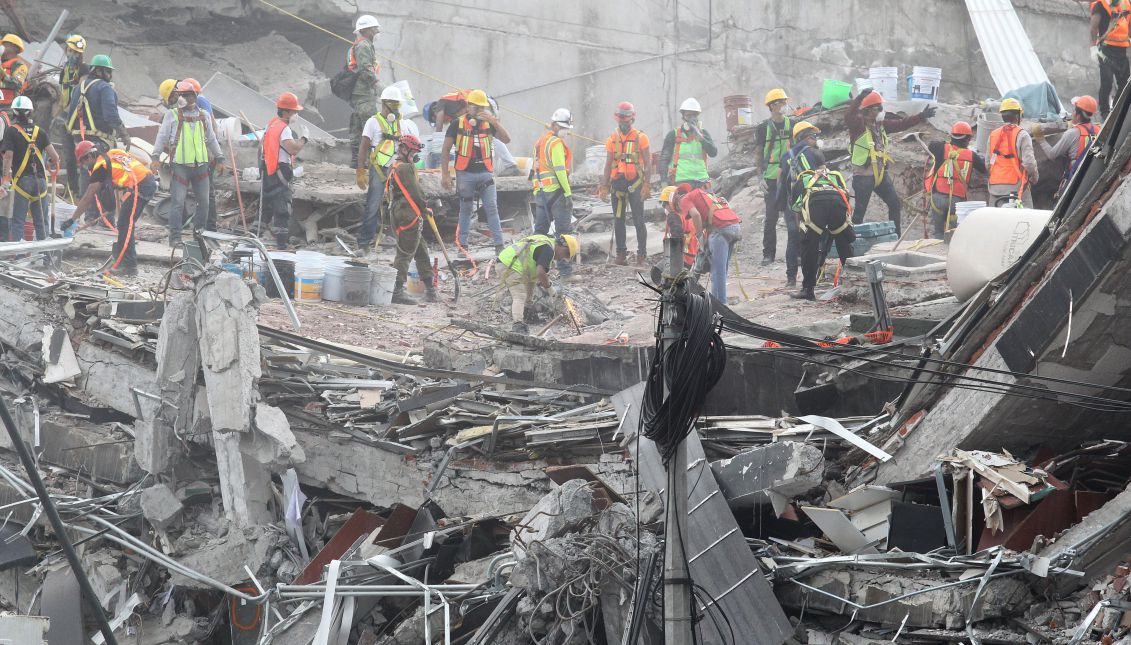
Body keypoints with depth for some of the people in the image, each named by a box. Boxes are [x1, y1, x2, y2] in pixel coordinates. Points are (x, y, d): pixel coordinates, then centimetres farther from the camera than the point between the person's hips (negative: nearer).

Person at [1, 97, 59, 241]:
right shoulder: (40, 131, 8)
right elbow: (55, 156, 2)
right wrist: (52, 166, 23)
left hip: (22, 180, -3)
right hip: (40, 179, 3)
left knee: (18, 222, -1)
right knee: (41, 222, 10)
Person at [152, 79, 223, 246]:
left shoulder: (204, 116, 12)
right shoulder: (172, 115, 2)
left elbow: (211, 139, 21)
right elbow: (162, 136, 2)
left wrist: (219, 158, 21)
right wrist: (156, 157, -5)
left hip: (201, 163, 4)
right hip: (180, 163, -4)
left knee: (204, 201, 8)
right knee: (178, 201, -9)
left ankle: (200, 232, 21)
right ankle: (174, 236, -7)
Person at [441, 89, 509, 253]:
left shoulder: (489, 123, 6)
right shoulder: (458, 124, 0)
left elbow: (507, 139, -5)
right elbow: (445, 149, 1)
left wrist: (493, 121, -17)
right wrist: (445, 174, -4)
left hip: (485, 173, 1)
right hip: (465, 174, -1)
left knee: (492, 208, -5)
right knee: (466, 210, 6)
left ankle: (499, 245, -6)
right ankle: (463, 246, 13)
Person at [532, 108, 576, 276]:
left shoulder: (540, 142, 17)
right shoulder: (556, 143, -11)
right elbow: (560, 169, -17)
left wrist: (538, 190, 18)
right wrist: (568, 192, -17)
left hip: (540, 191, 8)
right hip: (556, 191, -8)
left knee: (540, 229, 13)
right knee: (563, 230, -5)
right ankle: (564, 266, -7)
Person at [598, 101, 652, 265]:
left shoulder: (641, 138, 0)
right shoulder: (612, 139, 10)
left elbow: (647, 163, -2)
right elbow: (608, 164, 13)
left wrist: (647, 185, -10)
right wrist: (604, 186, 7)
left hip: (635, 182, -4)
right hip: (617, 182, 4)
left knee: (638, 220, -3)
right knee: (618, 221, 6)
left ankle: (641, 255, 0)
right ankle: (621, 254, 13)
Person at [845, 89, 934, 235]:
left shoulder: (881, 124, 12)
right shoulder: (858, 123, -10)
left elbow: (901, 124, 17)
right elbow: (848, 116, -30)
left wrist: (921, 116, 14)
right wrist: (860, 97, -40)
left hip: (881, 173, 8)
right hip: (863, 175, -8)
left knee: (894, 202, 11)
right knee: (860, 210, -7)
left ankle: (896, 235, 21)